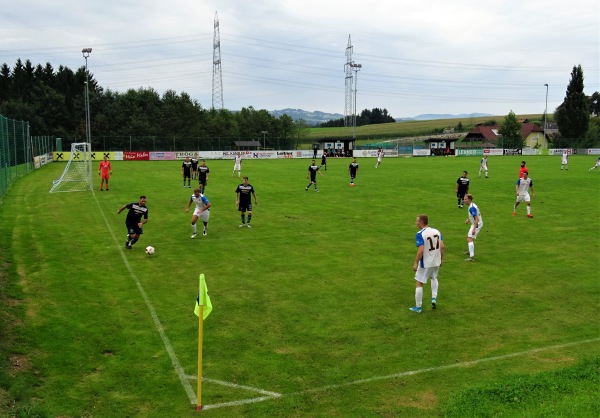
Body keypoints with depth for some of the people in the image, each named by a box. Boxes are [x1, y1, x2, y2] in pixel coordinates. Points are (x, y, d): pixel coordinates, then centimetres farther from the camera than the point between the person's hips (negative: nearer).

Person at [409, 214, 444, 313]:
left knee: (419, 283, 7)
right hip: (436, 261, 6)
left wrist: (415, 263, -17)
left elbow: (421, 251, -25)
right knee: (434, 278, 33)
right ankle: (434, 298, 22)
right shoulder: (437, 231, 0)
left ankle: (418, 307, 12)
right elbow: (442, 247, 0)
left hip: (425, 263, -6)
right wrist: (441, 259, 14)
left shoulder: (420, 234, -19)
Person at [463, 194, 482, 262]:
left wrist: (474, 229, -33)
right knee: (468, 236, 27)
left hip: (477, 224, -11)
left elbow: (477, 219, -29)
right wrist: (468, 220, 13)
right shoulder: (470, 206, 7)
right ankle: (470, 251, 46)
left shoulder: (472, 207, -24)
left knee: (470, 239, -17)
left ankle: (472, 257, -24)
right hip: (474, 224, 11)